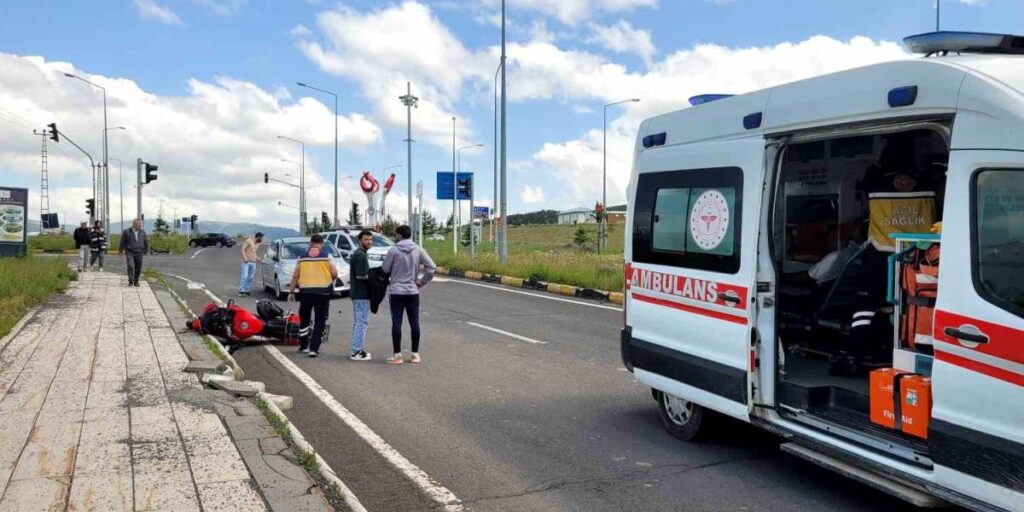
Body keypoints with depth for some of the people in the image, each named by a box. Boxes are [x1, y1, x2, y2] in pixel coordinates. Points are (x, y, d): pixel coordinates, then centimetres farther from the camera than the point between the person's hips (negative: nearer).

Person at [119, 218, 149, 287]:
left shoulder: (142, 232, 5)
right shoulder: (127, 232, -3)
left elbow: (146, 241, 14)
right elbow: (122, 242, 3)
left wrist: (147, 250, 15)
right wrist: (120, 251, 7)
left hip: (139, 253, 3)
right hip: (129, 253, -3)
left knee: (138, 268, 4)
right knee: (131, 266, -18)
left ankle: (136, 281, 19)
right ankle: (130, 281, -13)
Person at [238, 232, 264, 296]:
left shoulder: (257, 244, 16)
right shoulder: (249, 241, -6)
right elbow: (242, 249, -12)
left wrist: (258, 259, 20)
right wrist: (244, 258, -21)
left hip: (253, 262, 7)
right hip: (246, 262, -7)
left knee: (251, 277, 4)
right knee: (244, 276, -11)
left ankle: (247, 290, 8)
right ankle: (241, 290, -10)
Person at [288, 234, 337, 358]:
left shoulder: (302, 257, 5)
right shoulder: (326, 256, -1)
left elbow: (295, 276, 4)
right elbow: (334, 274, -5)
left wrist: (291, 292, 11)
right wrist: (330, 280, 17)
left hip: (305, 292, 2)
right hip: (323, 292, -2)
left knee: (304, 319, 19)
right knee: (320, 321, 4)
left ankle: (303, 346, 26)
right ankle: (314, 348, -3)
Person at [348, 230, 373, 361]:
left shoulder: (357, 253, 17)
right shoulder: (360, 255, -16)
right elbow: (361, 276, -22)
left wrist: (371, 275, 8)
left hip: (357, 293, 11)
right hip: (361, 294, -11)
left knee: (358, 322, 17)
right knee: (361, 322, -5)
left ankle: (355, 349, 23)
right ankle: (356, 352, -2)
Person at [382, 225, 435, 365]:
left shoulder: (394, 250, -9)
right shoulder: (418, 250, 0)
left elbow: (385, 269, -2)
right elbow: (431, 267, -2)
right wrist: (422, 281, 6)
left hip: (397, 291, -3)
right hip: (413, 291, 3)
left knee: (396, 323, 2)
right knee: (414, 323, 8)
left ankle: (397, 355, 4)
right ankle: (415, 354, 13)